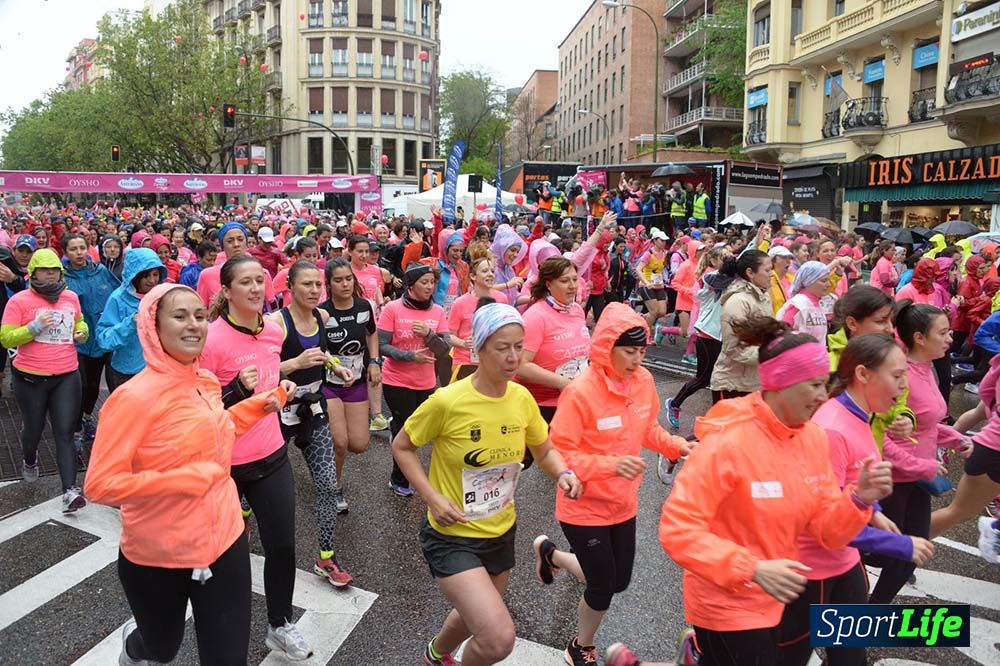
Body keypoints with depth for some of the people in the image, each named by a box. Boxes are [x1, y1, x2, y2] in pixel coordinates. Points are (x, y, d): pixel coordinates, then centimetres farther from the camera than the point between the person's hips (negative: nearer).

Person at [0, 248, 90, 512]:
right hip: (30, 379, -2)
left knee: (65, 433, -5)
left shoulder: (71, 297, 5)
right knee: (33, 428, 17)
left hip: (67, 376, 2)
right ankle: (29, 461, 52)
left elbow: (80, 322, 24)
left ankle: (70, 491, -9)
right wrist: (35, 327, -23)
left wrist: (81, 332, 3)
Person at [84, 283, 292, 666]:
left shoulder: (207, 382, -1)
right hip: (156, 556, -4)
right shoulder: (135, 396, -22)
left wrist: (260, 405, 7)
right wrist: (188, 478, -26)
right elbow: (100, 485, -23)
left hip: (224, 540, 4)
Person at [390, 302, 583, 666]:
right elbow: (401, 446, -8)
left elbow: (545, 451, 7)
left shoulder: (522, 398, -8)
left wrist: (563, 473, -14)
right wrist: (432, 497, -19)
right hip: (452, 536, -6)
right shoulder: (448, 401, -24)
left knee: (477, 619, 26)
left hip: (501, 532, 6)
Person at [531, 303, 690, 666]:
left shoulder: (643, 380, -7)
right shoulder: (580, 391, -25)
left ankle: (551, 553, 44)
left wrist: (676, 445, -10)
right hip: (584, 508, -6)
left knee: (618, 581, 19)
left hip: (624, 503, 6)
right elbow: (559, 455, -22)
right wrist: (610, 464, -33)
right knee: (602, 588, 7)